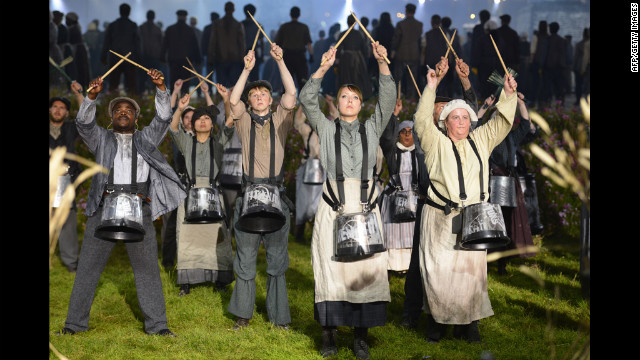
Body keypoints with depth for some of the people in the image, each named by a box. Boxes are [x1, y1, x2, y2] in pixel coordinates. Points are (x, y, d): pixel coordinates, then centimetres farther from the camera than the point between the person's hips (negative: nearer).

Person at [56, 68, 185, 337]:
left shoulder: (146, 138, 16)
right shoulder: (101, 138, 15)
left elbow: (164, 117, 3)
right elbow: (83, 123, -1)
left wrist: (160, 87, -11)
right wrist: (92, 96, -17)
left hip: (139, 211, 0)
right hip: (104, 208, 0)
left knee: (147, 268, 0)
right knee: (88, 267, 2)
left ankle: (156, 324, 5)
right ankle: (75, 323, 10)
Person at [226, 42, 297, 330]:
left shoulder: (279, 120, 9)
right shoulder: (245, 121, 9)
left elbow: (291, 94, -5)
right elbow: (233, 99, -9)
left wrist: (280, 61, -12)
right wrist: (246, 69, -17)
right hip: (249, 194, 0)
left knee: (277, 257, 3)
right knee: (246, 256, 4)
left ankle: (279, 314, 11)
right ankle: (243, 313, 14)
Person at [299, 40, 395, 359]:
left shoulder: (372, 129, 14)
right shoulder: (326, 129, 11)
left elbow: (388, 98, 4)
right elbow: (307, 99, -1)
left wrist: (382, 63, -8)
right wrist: (324, 68, -11)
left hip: (365, 206, 1)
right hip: (334, 207, -1)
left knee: (366, 269, -3)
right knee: (331, 267, -5)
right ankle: (329, 333, 3)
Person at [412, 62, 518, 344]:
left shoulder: (480, 141, 15)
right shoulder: (436, 143, 4)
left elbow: (501, 123, 13)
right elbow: (422, 122, -9)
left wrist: (508, 94, -1)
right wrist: (430, 89, -13)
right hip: (440, 219, -3)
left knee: (472, 271, 2)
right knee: (438, 271, -2)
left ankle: (468, 323, 12)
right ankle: (436, 321, 10)